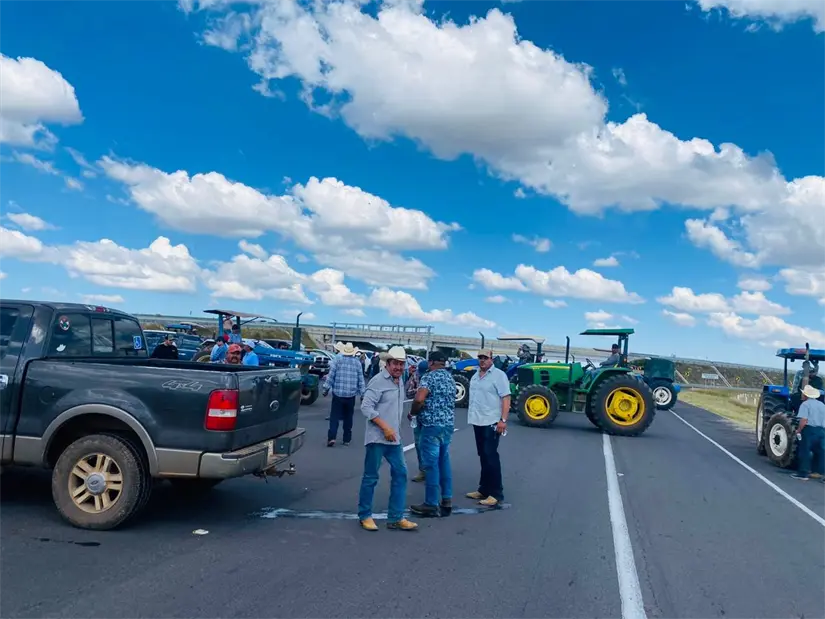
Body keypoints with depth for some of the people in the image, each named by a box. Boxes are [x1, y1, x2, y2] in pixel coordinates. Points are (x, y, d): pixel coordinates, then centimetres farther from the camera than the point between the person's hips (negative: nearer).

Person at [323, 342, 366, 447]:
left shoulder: (338, 360, -3)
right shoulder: (357, 362, 3)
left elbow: (331, 375, -5)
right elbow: (361, 380, 4)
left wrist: (326, 388, 2)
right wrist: (362, 393, 10)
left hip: (338, 393, -2)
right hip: (351, 395, 2)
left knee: (334, 416, 1)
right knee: (348, 417, 13)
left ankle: (331, 437, -12)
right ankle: (347, 439, 17)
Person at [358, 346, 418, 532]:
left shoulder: (399, 381, 11)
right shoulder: (379, 381, -14)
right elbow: (366, 406, -20)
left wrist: (395, 429, 15)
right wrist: (385, 427, -22)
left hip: (394, 438, 8)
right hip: (377, 438, -8)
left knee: (400, 474, 6)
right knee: (371, 477, 2)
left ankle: (395, 518, 13)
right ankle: (364, 516, 15)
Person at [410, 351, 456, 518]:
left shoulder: (429, 377, -11)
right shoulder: (450, 377, 15)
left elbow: (419, 399, -25)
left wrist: (413, 412, -6)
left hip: (432, 424, -8)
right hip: (448, 424, 8)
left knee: (431, 464, -3)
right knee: (444, 461, 15)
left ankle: (431, 504, 2)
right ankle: (446, 500, 19)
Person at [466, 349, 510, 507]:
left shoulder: (498, 375, -9)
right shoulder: (475, 376, 13)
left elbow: (506, 398, -14)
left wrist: (503, 420, -20)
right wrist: (472, 416, 15)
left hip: (492, 422, -7)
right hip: (478, 422, 7)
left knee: (491, 456, -8)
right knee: (483, 456, 13)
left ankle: (496, 493, -3)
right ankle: (484, 489, 21)